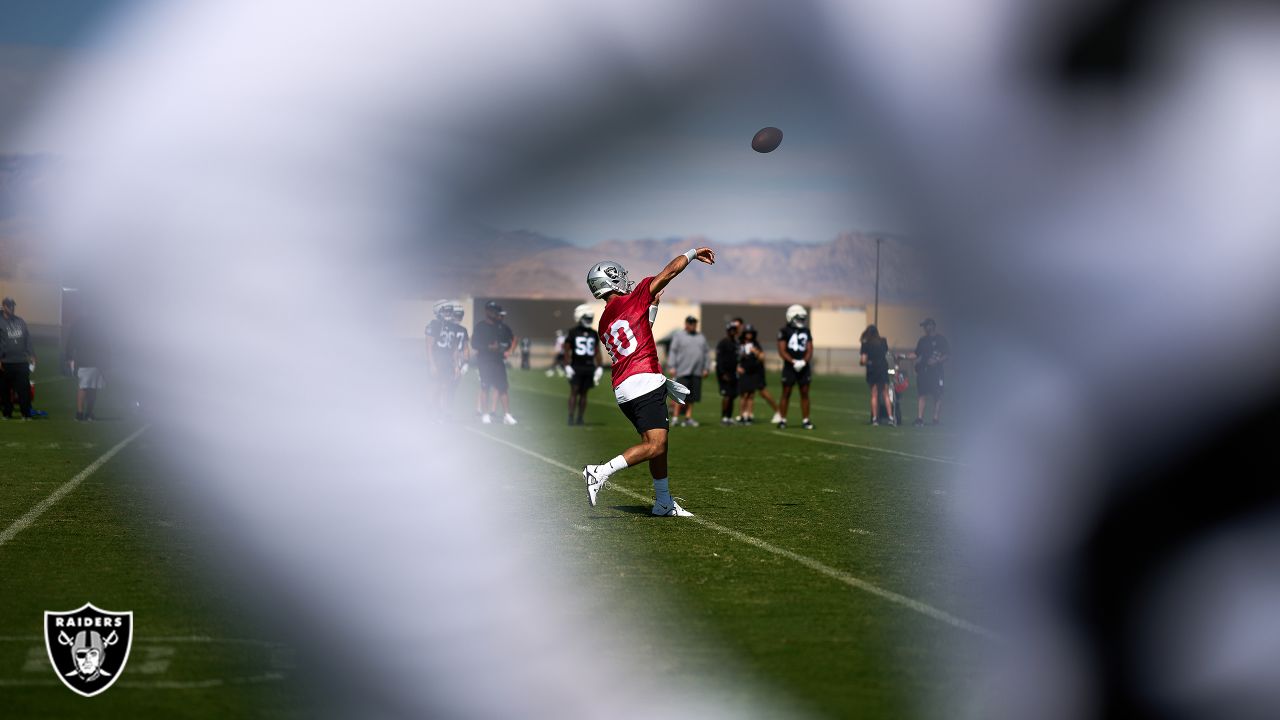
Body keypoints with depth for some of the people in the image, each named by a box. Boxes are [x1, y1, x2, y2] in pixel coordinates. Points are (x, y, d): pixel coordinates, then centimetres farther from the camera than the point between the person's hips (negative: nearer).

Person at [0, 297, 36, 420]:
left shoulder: (21, 322, 12)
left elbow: (28, 339, 14)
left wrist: (31, 355, 5)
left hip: (22, 362, 3)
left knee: (24, 389, -2)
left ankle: (26, 414, 1)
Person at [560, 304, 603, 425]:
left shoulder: (593, 334, 11)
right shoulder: (572, 332, -2)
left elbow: (597, 352, 15)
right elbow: (567, 350, -3)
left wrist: (599, 367, 8)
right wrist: (567, 366, -10)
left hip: (589, 367, 4)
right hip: (576, 367, -4)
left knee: (584, 393, 5)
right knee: (574, 391, -7)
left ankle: (580, 418, 8)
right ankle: (571, 417, -6)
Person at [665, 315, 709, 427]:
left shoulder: (701, 337, 19)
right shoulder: (678, 335, 5)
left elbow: (706, 353, 19)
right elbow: (672, 352, -1)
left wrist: (706, 368, 10)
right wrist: (671, 367, -10)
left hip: (697, 372, 5)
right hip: (683, 371, -5)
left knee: (692, 397, 4)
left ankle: (688, 418, 8)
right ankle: (675, 417, -8)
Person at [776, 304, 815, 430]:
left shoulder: (806, 331, 10)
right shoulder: (785, 331, -4)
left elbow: (809, 350, 6)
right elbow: (782, 351, -9)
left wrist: (804, 361, -13)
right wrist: (794, 362, -19)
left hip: (804, 367, 4)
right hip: (789, 367, -4)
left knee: (804, 393, 4)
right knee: (786, 394, 0)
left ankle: (805, 420, 8)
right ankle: (782, 420, 6)